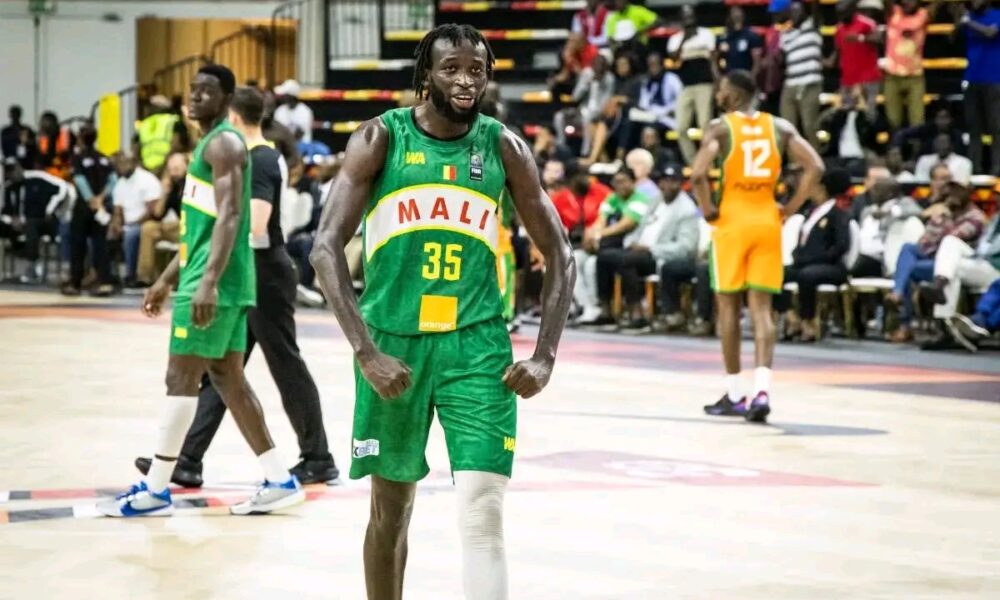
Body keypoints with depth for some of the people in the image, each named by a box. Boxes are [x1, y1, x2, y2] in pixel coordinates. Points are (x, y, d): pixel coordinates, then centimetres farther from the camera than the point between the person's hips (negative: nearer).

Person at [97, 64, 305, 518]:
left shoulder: (224, 143, -11)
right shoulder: (211, 144, 21)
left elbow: (229, 216, -23)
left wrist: (208, 281, -31)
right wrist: (167, 279, 28)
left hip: (215, 283, -10)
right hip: (224, 282, 10)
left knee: (181, 379, -7)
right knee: (228, 379, 10)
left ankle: (155, 490, -3)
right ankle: (279, 481, 11)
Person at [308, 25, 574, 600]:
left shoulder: (504, 148, 2)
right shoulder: (381, 139, -3)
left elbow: (559, 255, 8)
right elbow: (327, 248, -9)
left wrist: (545, 356, -4)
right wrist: (366, 352, -17)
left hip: (477, 344, 0)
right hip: (393, 341, 0)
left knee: (484, 514, -12)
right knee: (392, 506, 13)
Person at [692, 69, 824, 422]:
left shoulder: (720, 127, -5)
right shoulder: (779, 127, 6)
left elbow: (698, 174, -19)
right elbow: (815, 167, -2)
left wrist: (707, 210, -3)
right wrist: (790, 209, 5)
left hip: (732, 220, -3)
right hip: (767, 220, 3)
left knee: (729, 305, 9)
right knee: (761, 308, 2)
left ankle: (733, 396, 13)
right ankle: (762, 390, -15)